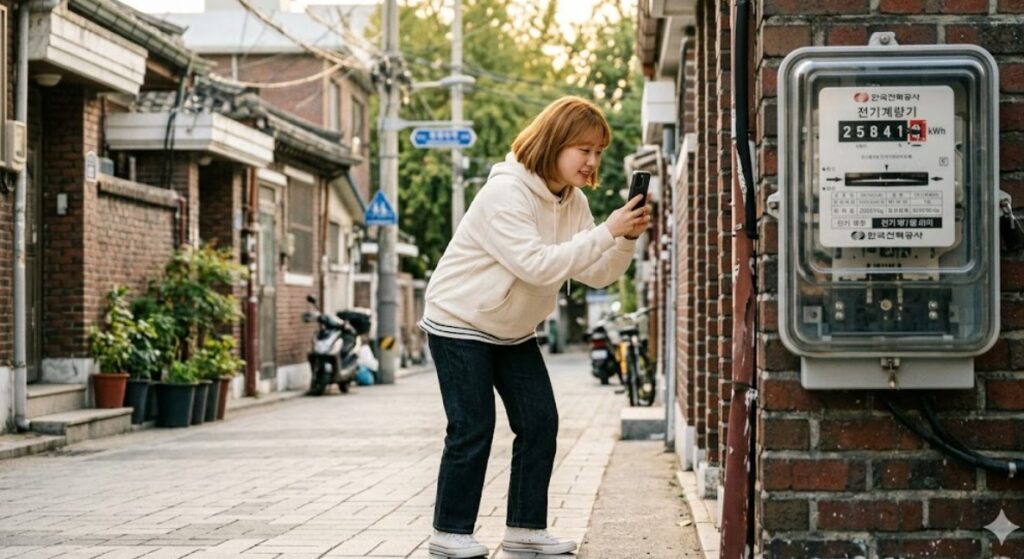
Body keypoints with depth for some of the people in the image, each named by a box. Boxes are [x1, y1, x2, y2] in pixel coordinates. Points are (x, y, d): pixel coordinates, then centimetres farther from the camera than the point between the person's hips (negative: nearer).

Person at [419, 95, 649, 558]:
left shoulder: (573, 203, 1)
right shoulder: (505, 194, -25)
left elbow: (596, 274, -5)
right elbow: (538, 265, -35)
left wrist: (628, 239, -23)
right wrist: (606, 232, -36)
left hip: (513, 331, 8)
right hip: (459, 323, -8)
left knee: (540, 423, 1)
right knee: (472, 429, -9)